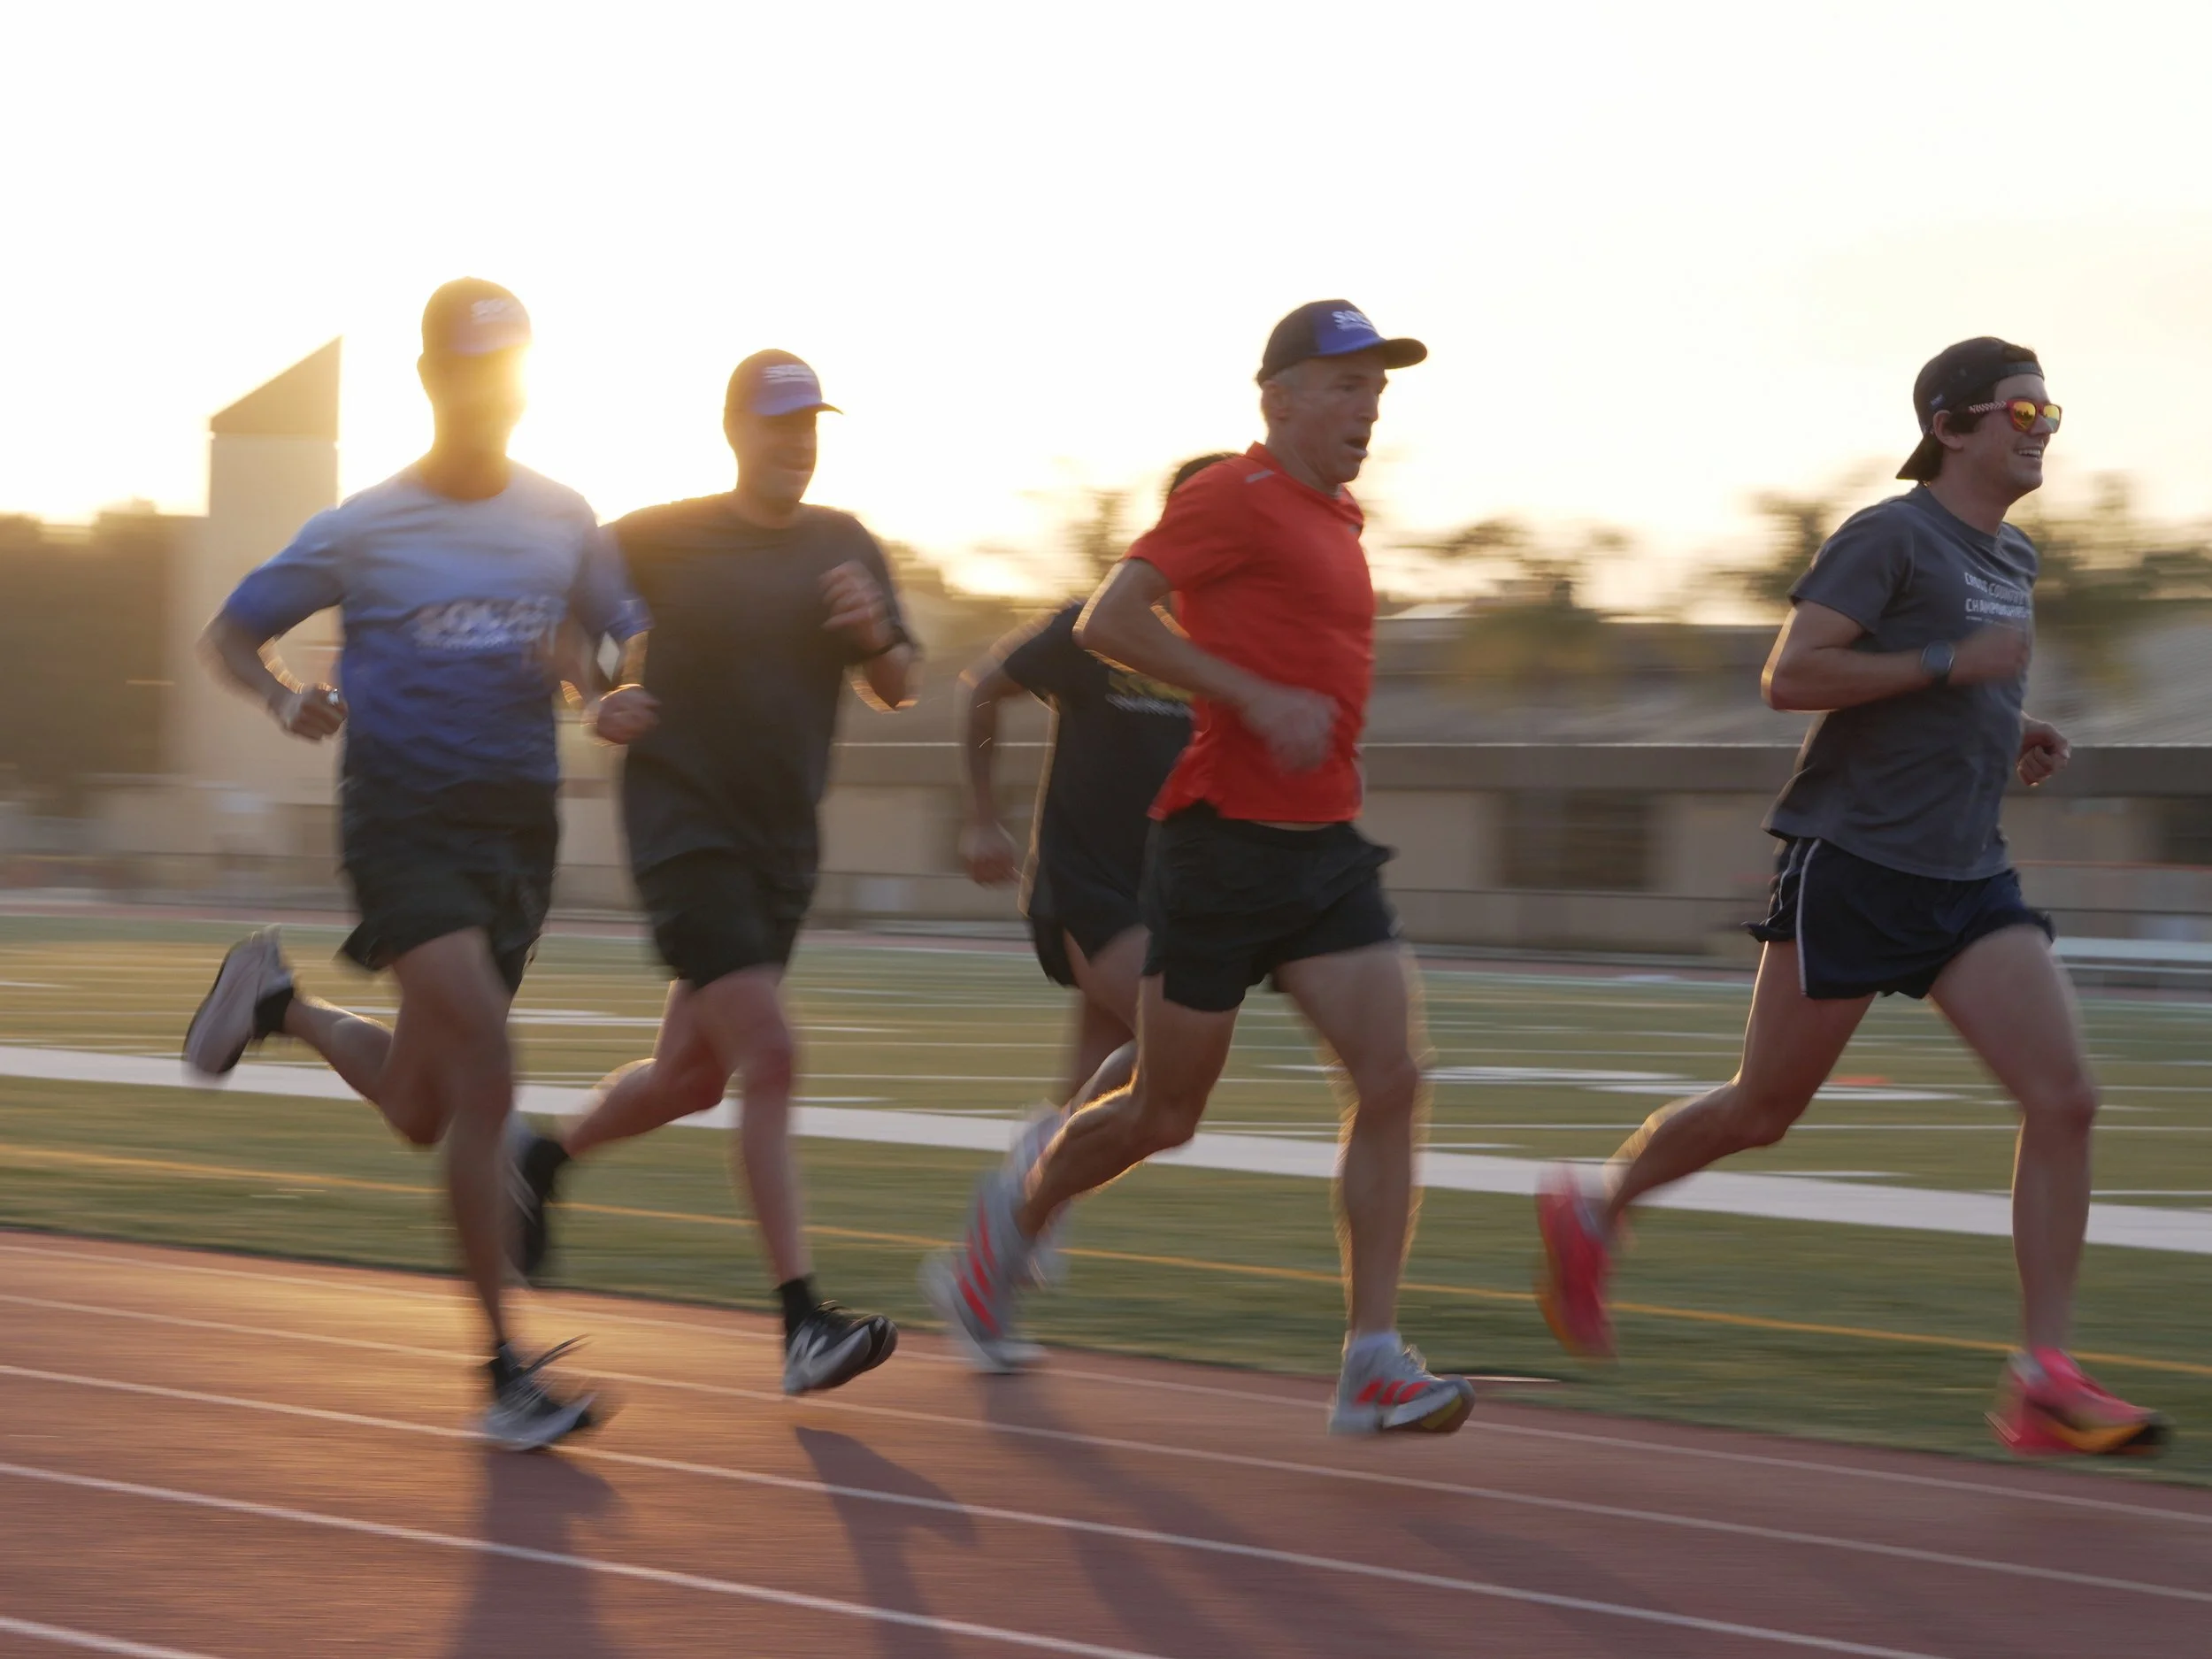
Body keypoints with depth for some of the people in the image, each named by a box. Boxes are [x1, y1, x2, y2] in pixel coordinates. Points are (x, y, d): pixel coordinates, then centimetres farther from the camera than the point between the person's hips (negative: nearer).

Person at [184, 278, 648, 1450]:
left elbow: (639, 648, 15)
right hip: (403, 818, -5)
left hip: (519, 825, 5)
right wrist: (286, 699, -15)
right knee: (485, 1080, -18)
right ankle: (505, 1371, -12)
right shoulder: (362, 530, -2)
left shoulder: (563, 523, 8)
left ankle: (282, 1007, 42)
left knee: (423, 1111, 12)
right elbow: (232, 634, 6)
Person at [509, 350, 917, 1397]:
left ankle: (548, 1162, 43)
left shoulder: (844, 546, 9)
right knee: (769, 1056, -18)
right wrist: (598, 703, -11)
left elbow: (896, 692, 10)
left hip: (783, 841, 6)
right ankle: (803, 1324, -19)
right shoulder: (662, 539, -3)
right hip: (685, 827, -6)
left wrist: (873, 632, -10)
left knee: (691, 1077, 14)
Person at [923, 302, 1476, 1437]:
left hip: (1325, 847, 7)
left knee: (1392, 1082, -9)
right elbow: (1107, 622, -19)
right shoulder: (1236, 496, -10)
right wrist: (1261, 701, -22)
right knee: (1166, 1116, 4)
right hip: (1226, 837, -7)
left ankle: (1373, 1367, -11)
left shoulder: (1336, 519, 17)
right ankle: (1013, 1220, 32)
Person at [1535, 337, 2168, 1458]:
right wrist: (1954, 664, -20)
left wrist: (2013, 739, 12)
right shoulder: (1889, 537, -9)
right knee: (1765, 1110, 5)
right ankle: (1591, 1212, 33)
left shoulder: (2013, 559, 16)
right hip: (1854, 861, -7)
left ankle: (2042, 1384, -11)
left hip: (1968, 876, 7)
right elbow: (1790, 675, -17)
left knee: (2064, 1099, -11)